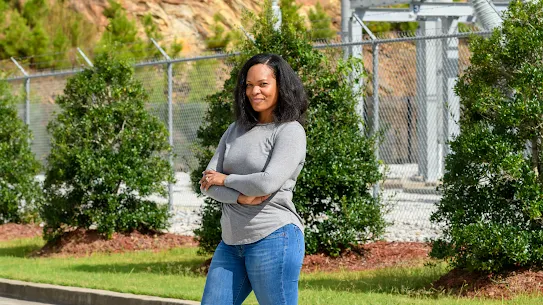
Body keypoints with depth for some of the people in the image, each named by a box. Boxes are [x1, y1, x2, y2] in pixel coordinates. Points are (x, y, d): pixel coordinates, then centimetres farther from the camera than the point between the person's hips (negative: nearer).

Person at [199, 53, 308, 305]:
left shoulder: (290, 131, -6)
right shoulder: (236, 130, 15)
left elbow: (268, 183, -18)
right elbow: (207, 183, 8)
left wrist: (225, 180, -3)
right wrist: (240, 198, -11)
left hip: (273, 237, -7)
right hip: (232, 241, 7)